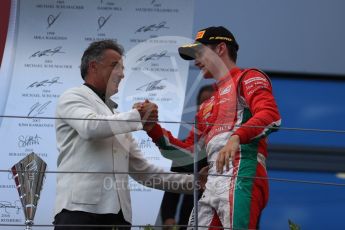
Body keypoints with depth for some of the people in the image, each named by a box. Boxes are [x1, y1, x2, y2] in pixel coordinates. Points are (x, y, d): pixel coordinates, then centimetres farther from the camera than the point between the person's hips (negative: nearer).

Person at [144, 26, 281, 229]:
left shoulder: (248, 79, 8)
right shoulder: (208, 106, 32)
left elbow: (271, 115, -11)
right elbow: (187, 151, 30)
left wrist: (236, 137, -27)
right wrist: (153, 128, 19)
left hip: (241, 177, -8)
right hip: (213, 183, 8)